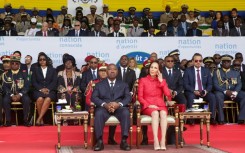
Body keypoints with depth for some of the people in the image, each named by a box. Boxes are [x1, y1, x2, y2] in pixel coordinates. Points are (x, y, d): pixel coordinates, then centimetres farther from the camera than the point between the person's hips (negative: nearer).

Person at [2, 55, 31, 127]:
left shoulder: (24, 74, 6)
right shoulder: (6, 74, 6)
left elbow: (26, 86, -1)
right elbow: (4, 87, -1)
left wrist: (20, 94, -18)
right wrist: (12, 95, -17)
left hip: (21, 94, 0)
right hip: (9, 94, 0)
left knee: (26, 99, -32)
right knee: (5, 100, -32)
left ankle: (25, 120, -24)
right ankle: (8, 120, -22)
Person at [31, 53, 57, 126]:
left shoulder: (53, 70, 19)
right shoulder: (35, 70, 20)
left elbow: (54, 82, 6)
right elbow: (33, 82, 8)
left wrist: (48, 89, -12)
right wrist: (41, 89, -9)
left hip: (50, 91, 0)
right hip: (38, 90, 0)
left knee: (48, 99, -36)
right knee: (40, 99, -35)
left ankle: (39, 119, -36)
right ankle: (41, 119, -26)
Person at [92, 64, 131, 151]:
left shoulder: (123, 85, 20)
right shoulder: (99, 84, 18)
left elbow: (128, 97, 5)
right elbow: (94, 97, 3)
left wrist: (119, 104, -17)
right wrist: (105, 104, -16)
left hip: (119, 108, 1)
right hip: (104, 108, 0)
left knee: (126, 113, -34)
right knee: (99, 113, -35)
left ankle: (124, 141, -32)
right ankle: (99, 141, -32)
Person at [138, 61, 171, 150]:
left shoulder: (162, 81, 14)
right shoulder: (143, 80, 9)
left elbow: (168, 94, -2)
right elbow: (140, 97, 2)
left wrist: (161, 81, -3)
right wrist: (149, 105, -14)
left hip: (160, 105, 2)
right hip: (148, 107, -2)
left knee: (163, 113, -35)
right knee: (155, 113, -37)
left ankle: (163, 141, -41)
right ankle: (156, 141, -45)